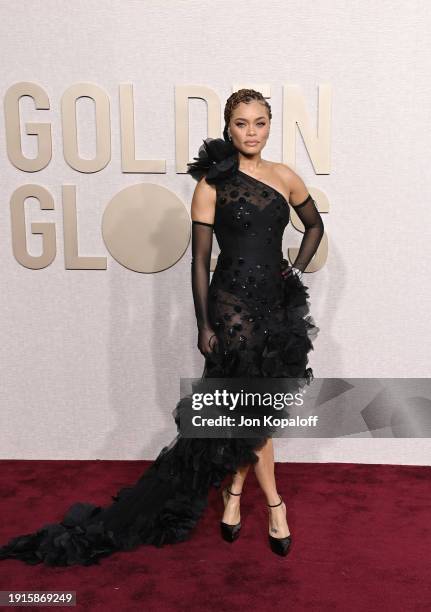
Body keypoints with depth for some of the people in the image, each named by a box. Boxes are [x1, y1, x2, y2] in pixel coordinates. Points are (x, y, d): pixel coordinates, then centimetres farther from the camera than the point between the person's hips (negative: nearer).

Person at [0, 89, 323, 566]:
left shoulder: (284, 177, 7)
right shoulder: (213, 182, -5)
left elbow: (314, 225, 23)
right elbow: (200, 259, -5)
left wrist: (297, 269, 9)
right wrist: (204, 325, -7)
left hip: (278, 300, 5)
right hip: (232, 301, -4)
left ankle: (234, 493, 31)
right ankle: (273, 502, 25)